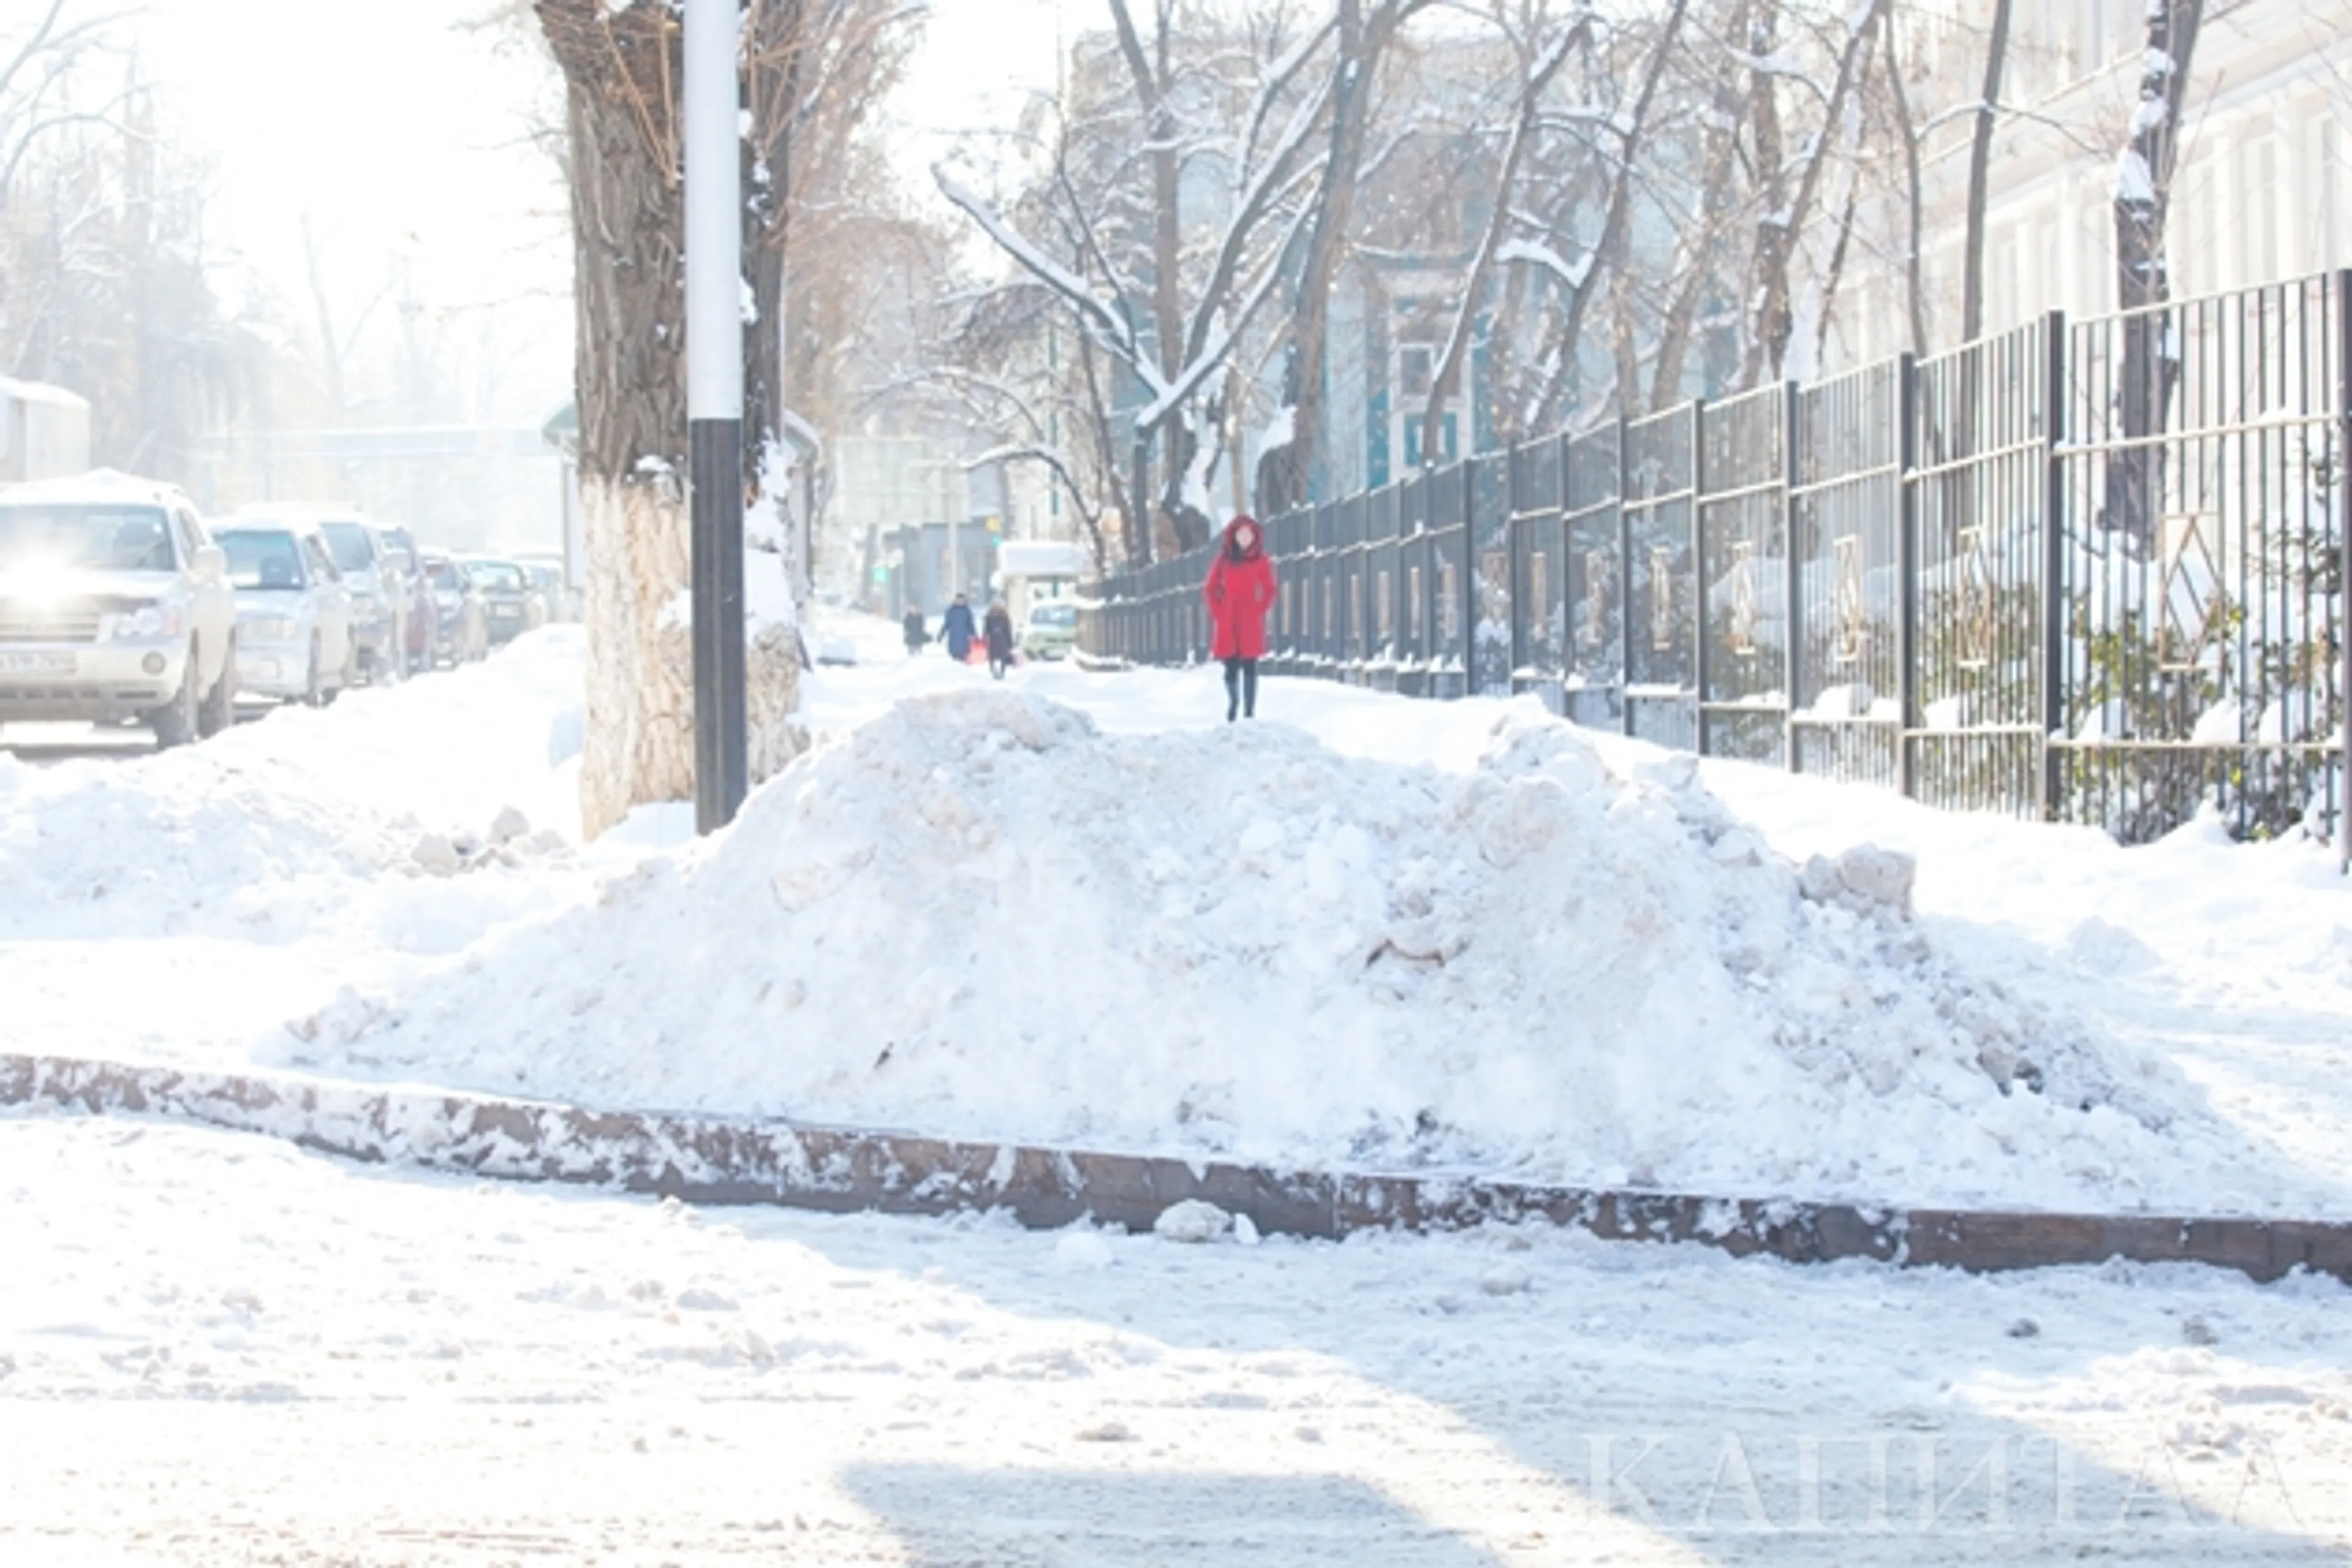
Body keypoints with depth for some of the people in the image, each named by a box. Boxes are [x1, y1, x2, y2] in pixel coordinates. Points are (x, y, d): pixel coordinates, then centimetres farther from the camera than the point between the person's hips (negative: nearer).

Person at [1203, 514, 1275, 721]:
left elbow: (1269, 591, 6)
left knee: (1249, 667, -5)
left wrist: (1259, 610, -6)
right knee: (1231, 667, 4)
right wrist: (1217, 611, -1)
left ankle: (1249, 711, -4)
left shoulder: (1261, 561, 3)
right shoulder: (1224, 560, 6)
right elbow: (1211, 589, 10)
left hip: (1251, 622, -1)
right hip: (1227, 622, 1)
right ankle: (1233, 702, 25)